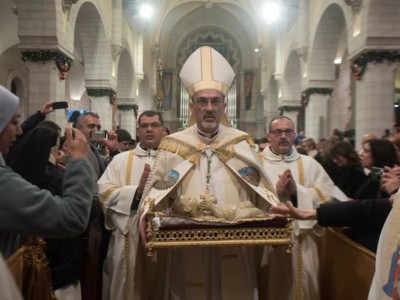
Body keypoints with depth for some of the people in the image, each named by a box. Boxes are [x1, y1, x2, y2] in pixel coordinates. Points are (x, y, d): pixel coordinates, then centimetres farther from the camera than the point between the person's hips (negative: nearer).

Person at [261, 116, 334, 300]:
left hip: (301, 238, 1)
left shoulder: (309, 164, 6)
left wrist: (297, 190, -17)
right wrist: (275, 190, -20)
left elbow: (327, 194, -6)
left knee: (302, 283, 11)